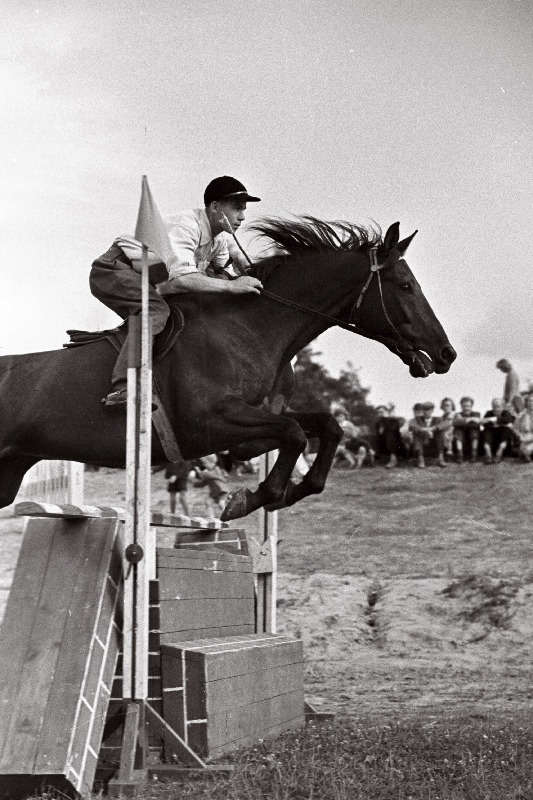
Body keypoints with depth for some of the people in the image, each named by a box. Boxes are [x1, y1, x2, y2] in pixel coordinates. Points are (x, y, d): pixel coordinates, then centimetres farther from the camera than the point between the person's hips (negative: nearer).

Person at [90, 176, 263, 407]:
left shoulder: (219, 238, 4)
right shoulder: (185, 227, -26)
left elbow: (227, 275, 7)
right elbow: (181, 278, -39)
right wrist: (231, 286, -37)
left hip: (142, 283, 10)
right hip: (111, 270, -10)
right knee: (156, 310, -31)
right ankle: (121, 389, -43)